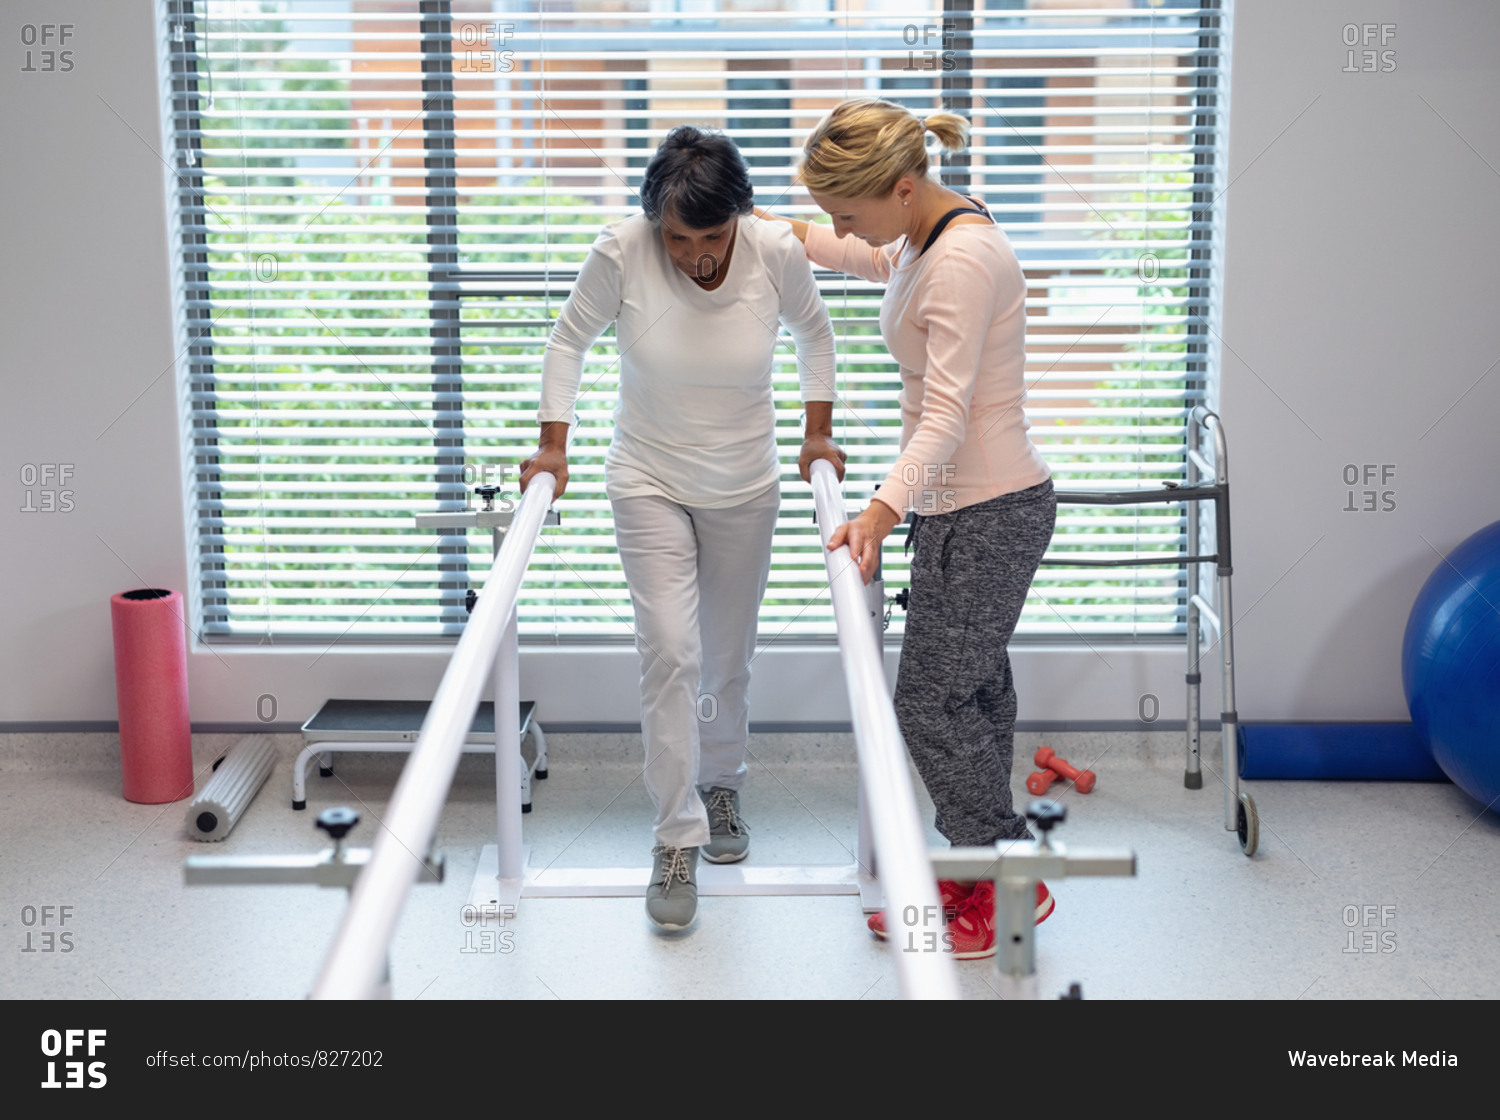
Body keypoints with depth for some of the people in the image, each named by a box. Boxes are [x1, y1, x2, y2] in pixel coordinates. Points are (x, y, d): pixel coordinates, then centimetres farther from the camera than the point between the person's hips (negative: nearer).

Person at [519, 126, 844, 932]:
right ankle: (677, 841, -2)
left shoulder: (778, 253, -17)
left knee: (729, 659, 13)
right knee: (670, 652, -13)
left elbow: (814, 334, 4)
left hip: (746, 492, 2)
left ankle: (720, 787, 39)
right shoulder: (620, 252, -21)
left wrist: (817, 433, 1)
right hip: (649, 486, -2)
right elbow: (570, 341, -3)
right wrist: (554, 444, -7)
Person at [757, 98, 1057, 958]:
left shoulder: (963, 258, -24)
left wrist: (883, 510, -39)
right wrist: (790, 234, 29)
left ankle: (1010, 885, 13)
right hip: (960, 502, 10)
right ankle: (980, 868, 28)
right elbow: (883, 262, 32)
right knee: (972, 692, 16)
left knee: (931, 702, -2)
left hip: (989, 513, -10)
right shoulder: (929, 232, 6)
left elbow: (946, 413, -29)